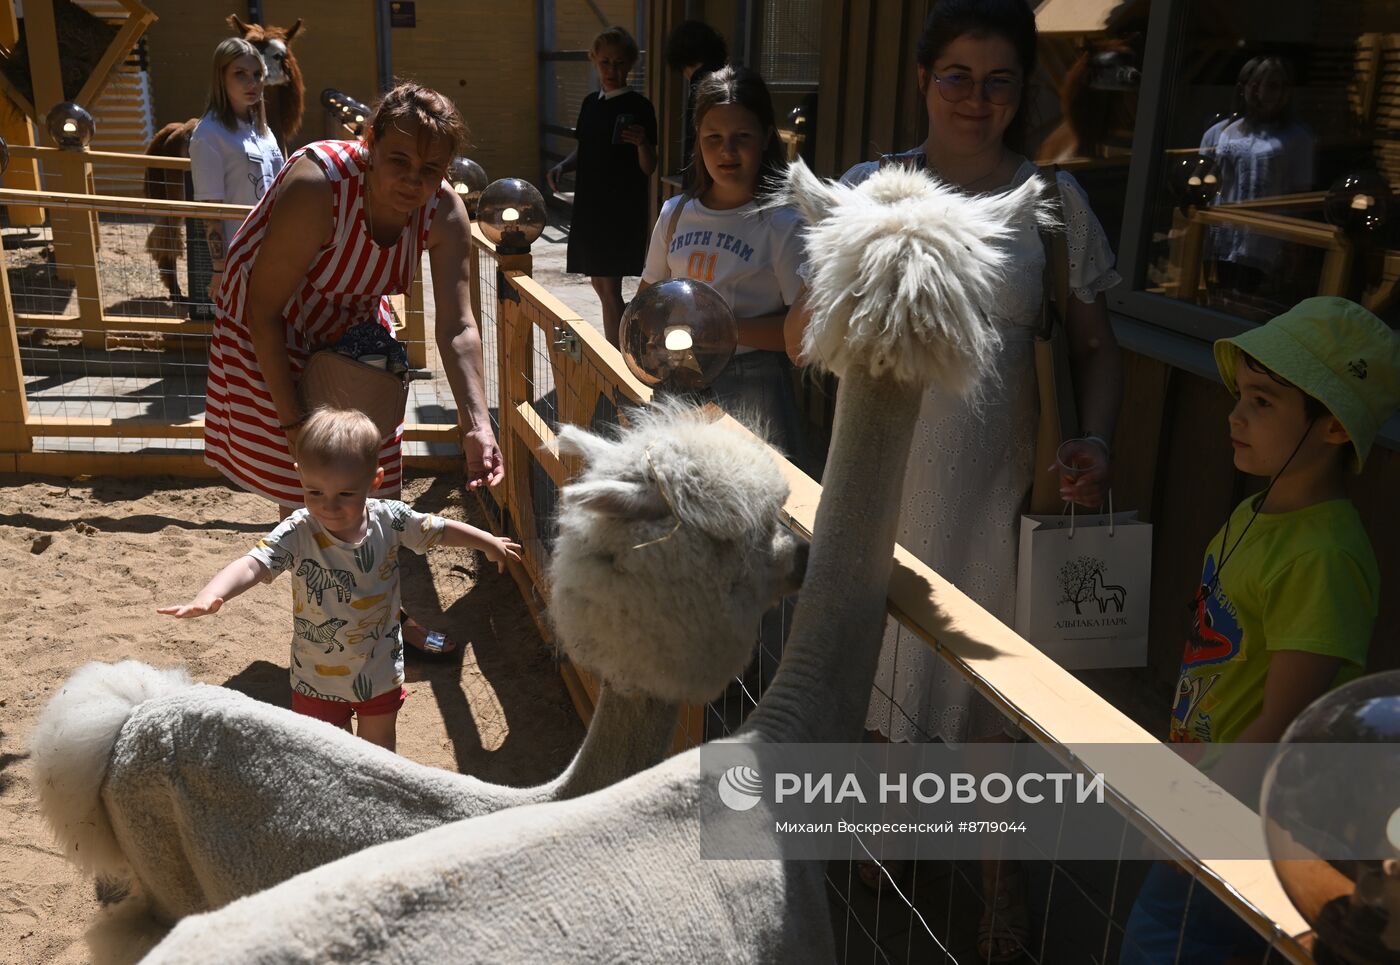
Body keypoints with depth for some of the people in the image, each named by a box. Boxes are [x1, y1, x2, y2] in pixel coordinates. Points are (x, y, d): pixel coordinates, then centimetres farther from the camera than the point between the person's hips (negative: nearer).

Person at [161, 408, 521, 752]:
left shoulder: (390, 518, -17)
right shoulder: (296, 534, -26)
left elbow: (440, 530, 0)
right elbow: (252, 565, -40)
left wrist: (489, 543, 13)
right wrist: (209, 596, -59)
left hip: (381, 671, 2)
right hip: (319, 677, -2)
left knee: (379, 749, 24)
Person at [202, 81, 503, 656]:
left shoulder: (443, 211, -20)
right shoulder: (317, 186, -35)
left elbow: (457, 327, -26)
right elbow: (264, 311, -28)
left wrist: (477, 426, -40)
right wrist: (292, 421, -28)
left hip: (355, 328, 5)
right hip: (273, 334, -5)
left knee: (376, 484, 13)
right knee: (305, 490, -2)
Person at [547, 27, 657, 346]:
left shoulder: (638, 107, -8)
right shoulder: (590, 103, 11)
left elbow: (648, 167, -9)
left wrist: (642, 143, -30)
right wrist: (562, 166, 1)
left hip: (623, 208, -7)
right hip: (589, 203, 7)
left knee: (610, 287, -10)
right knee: (599, 283, 12)